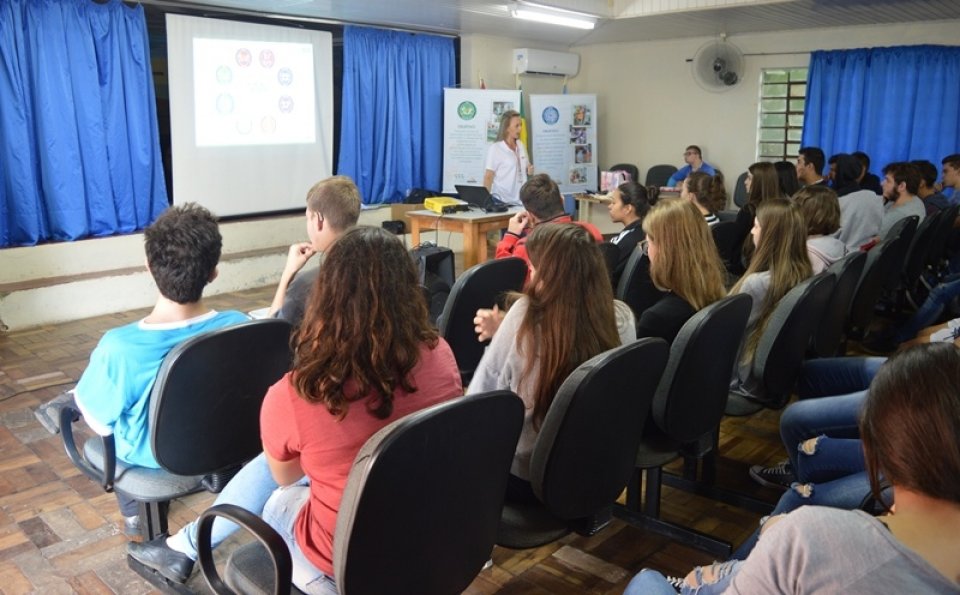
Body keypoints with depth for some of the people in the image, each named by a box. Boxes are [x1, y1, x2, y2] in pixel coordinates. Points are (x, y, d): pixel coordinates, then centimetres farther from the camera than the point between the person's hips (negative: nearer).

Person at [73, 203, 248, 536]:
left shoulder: (119, 348, -34)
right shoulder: (239, 327, -26)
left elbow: (101, 424, -17)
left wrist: (80, 397, 4)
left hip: (149, 456, -3)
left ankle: (133, 512, 41)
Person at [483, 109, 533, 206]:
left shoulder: (521, 145, 9)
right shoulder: (495, 149, -8)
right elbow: (488, 177, -10)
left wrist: (529, 171, 0)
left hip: (521, 201, 5)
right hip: (502, 202, -5)